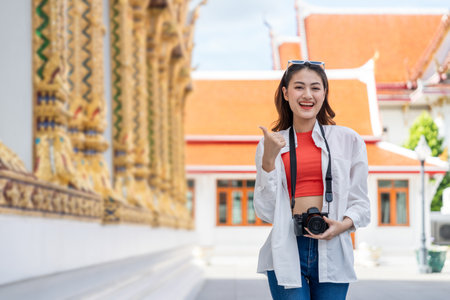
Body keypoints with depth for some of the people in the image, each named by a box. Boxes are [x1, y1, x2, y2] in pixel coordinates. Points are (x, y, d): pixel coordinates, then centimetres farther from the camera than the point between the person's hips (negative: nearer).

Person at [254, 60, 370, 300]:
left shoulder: (348, 140, 6)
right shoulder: (271, 144, 7)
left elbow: (360, 200, 9)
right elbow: (265, 211, 2)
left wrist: (345, 223, -11)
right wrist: (269, 159, -8)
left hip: (332, 252, 1)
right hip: (287, 252, 0)